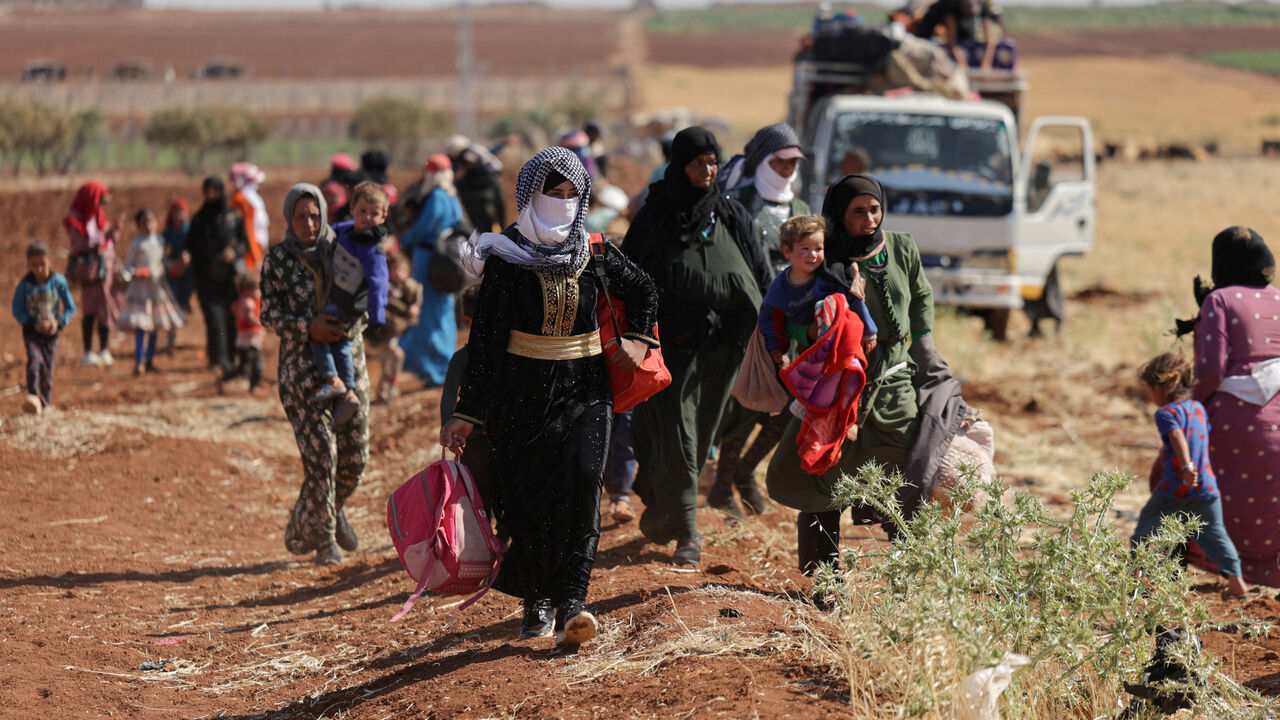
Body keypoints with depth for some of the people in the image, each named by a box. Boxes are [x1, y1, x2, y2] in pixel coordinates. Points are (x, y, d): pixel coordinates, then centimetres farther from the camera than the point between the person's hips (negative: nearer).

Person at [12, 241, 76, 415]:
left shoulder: (58, 281, -6)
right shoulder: (25, 284, -7)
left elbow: (71, 308, 2)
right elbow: (17, 310, -1)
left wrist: (59, 322, -14)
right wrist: (32, 324, -13)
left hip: (51, 332, 1)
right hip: (31, 332, -1)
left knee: (47, 366, 6)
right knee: (34, 359, -22)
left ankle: (46, 402, 20)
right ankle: (33, 396, -31)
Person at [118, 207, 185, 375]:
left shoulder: (160, 241, 8)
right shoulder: (136, 243, -5)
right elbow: (127, 264, -3)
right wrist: (133, 273, -21)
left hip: (157, 287, 5)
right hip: (140, 287, -5)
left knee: (155, 326, 8)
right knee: (140, 326, -11)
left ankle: (150, 361, 16)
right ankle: (139, 361, -11)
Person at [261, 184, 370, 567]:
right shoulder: (277, 259, 1)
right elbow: (269, 313, -2)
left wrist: (348, 325, -12)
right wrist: (308, 327, -18)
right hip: (302, 363, -3)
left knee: (355, 452, 4)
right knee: (320, 451, -10)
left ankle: (334, 509, 34)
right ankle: (322, 538, 4)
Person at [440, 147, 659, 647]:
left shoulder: (595, 254, 3)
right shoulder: (506, 258, -4)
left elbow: (644, 293, 22)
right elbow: (485, 337, -4)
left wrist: (636, 339, 6)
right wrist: (469, 411, -6)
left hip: (584, 387, 1)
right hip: (522, 391, -1)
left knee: (582, 483, -17)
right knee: (527, 499, 0)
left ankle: (570, 603, -19)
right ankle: (537, 601, 17)